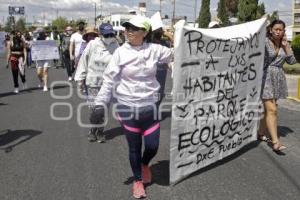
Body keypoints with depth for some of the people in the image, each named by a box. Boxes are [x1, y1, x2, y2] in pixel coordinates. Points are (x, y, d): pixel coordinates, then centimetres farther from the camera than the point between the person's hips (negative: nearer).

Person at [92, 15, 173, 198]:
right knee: (134, 147, 9)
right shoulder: (121, 53, -7)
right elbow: (109, 80, -6)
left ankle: (145, 164, 42)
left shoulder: (154, 49, -2)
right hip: (128, 107, -1)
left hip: (150, 106, 2)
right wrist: (100, 103, -10)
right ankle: (138, 180, 33)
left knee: (153, 146, 6)